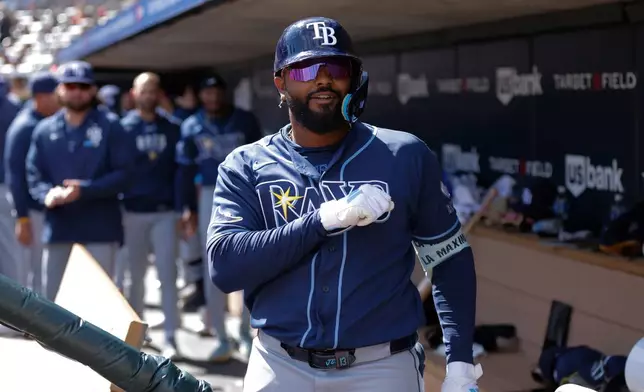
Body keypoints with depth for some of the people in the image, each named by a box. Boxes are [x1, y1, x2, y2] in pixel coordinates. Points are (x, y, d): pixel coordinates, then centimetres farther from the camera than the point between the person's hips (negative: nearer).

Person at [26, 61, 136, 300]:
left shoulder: (110, 126, -1)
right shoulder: (45, 130, 10)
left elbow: (123, 173, -7)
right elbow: (34, 175, 8)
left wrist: (84, 190, -18)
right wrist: (47, 193, -14)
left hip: (100, 229, -4)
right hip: (57, 228, 4)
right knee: (53, 296, 10)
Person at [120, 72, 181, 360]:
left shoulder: (171, 128, 6)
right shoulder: (122, 128, 1)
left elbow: (182, 168, 5)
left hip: (165, 211, 0)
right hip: (133, 211, 0)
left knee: (167, 274, -4)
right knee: (136, 274, 11)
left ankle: (170, 337, -2)